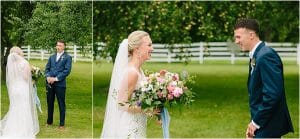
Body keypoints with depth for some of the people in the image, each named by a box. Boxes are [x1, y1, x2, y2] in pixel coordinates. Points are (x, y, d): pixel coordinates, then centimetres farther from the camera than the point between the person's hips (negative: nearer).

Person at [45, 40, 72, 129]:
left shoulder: (67, 57, 2)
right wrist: (48, 77, -7)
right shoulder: (52, 57, 18)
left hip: (60, 83, -4)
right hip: (49, 83, 5)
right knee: (50, 103, 10)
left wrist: (56, 78, -14)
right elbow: (47, 68, 14)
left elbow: (67, 70, -8)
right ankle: (49, 121, 21)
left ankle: (62, 124, 6)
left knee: (61, 104, 0)